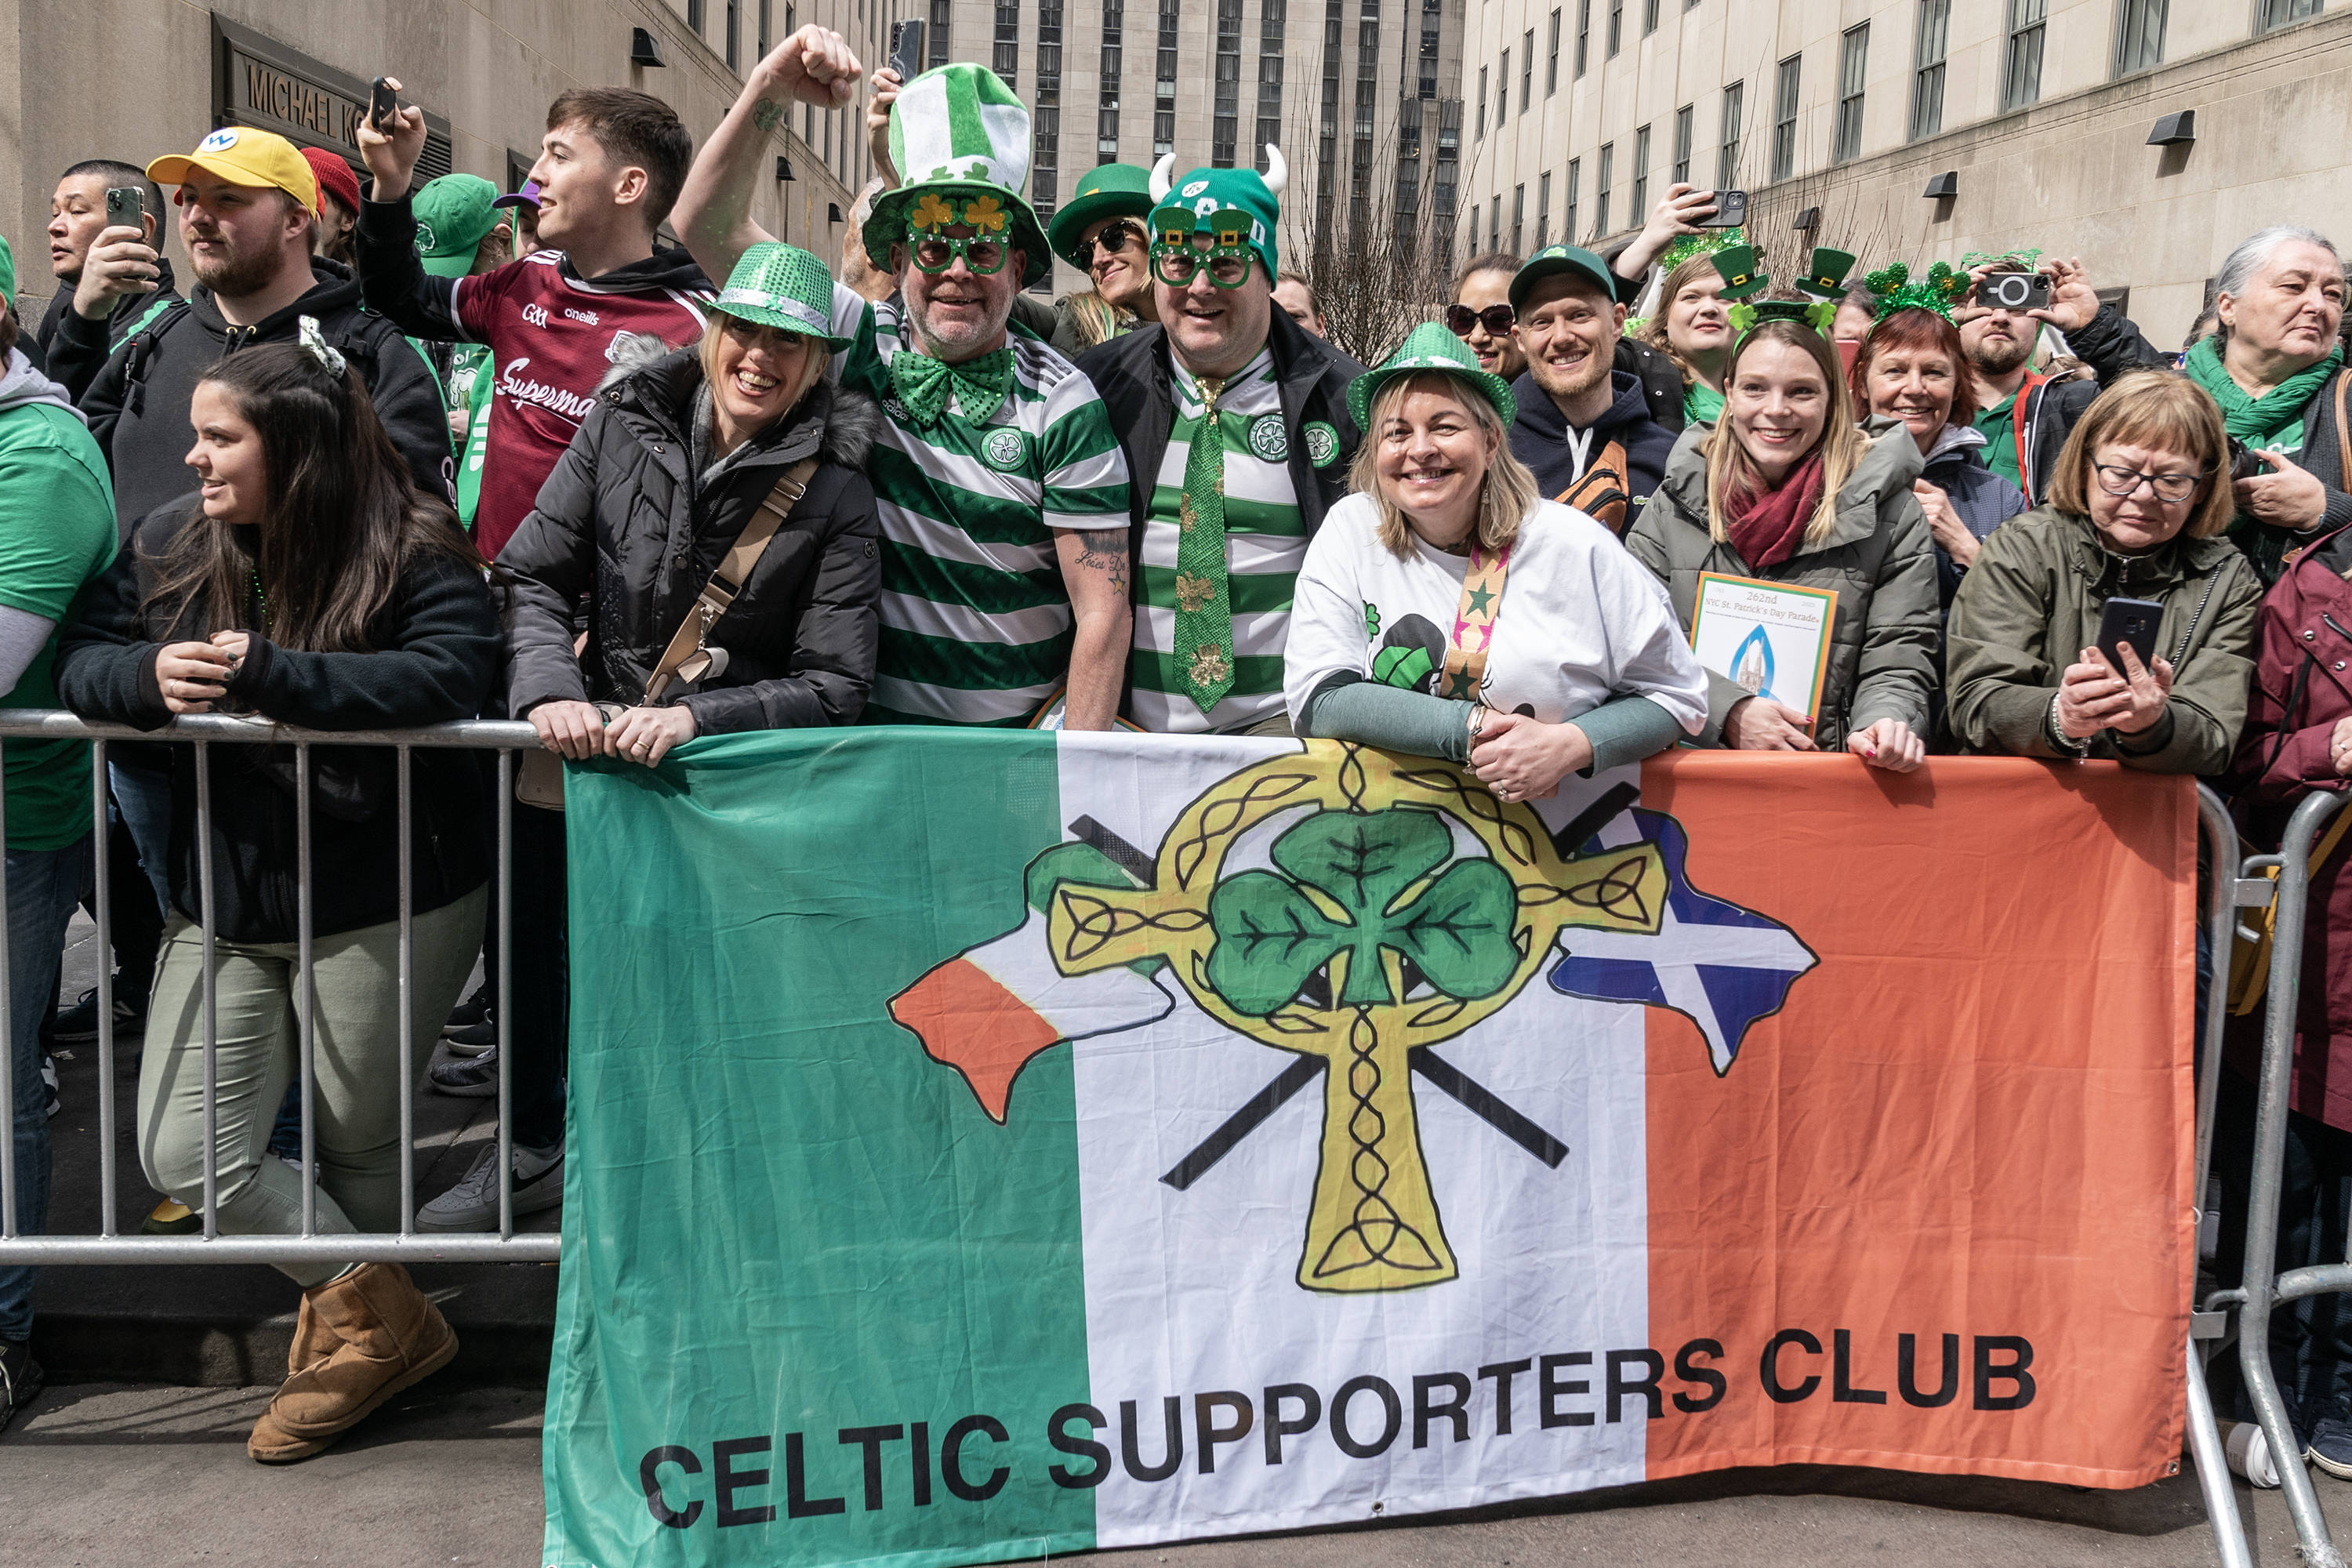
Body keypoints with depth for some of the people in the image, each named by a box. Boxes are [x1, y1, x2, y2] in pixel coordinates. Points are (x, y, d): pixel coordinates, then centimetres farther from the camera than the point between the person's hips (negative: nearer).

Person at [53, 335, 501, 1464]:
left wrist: (266, 673, -31)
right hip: (224, 905, 6)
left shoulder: (415, 552, -13)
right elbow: (80, 660, 3)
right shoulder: (169, 542, 4)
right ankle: (385, 1319, 16)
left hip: (386, 906, -5)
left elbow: (447, 675, -28)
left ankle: (356, 1323, 36)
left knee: (355, 1141, 10)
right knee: (184, 1153, 2)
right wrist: (148, 675, -21)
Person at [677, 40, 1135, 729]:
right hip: (870, 730, 2)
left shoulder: (1063, 405, -4)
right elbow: (709, 227, 0)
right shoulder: (857, 343, 3)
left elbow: (1102, 610, -6)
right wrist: (768, 90, -14)